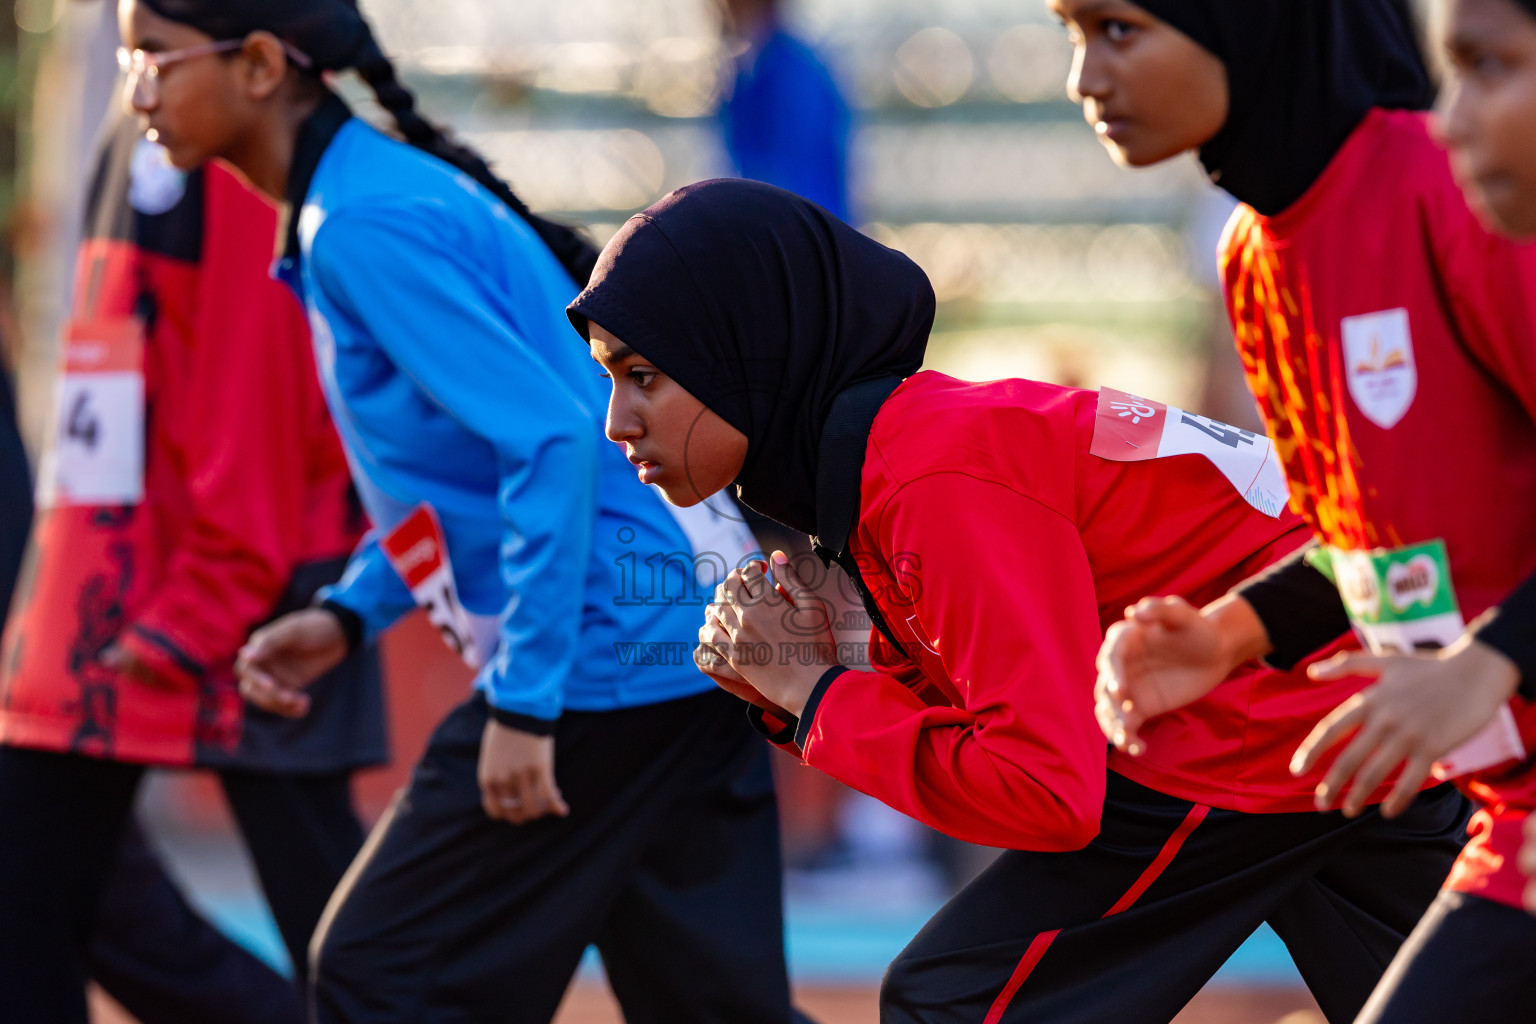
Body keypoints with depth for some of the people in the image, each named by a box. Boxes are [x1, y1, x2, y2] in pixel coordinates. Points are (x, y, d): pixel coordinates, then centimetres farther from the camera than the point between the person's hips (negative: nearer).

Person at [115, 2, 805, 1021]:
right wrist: (349, 612, 12)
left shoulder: (364, 229, -16)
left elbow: (553, 442, -24)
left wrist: (525, 701, -22)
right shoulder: (387, 185, 15)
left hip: (602, 658, -10)